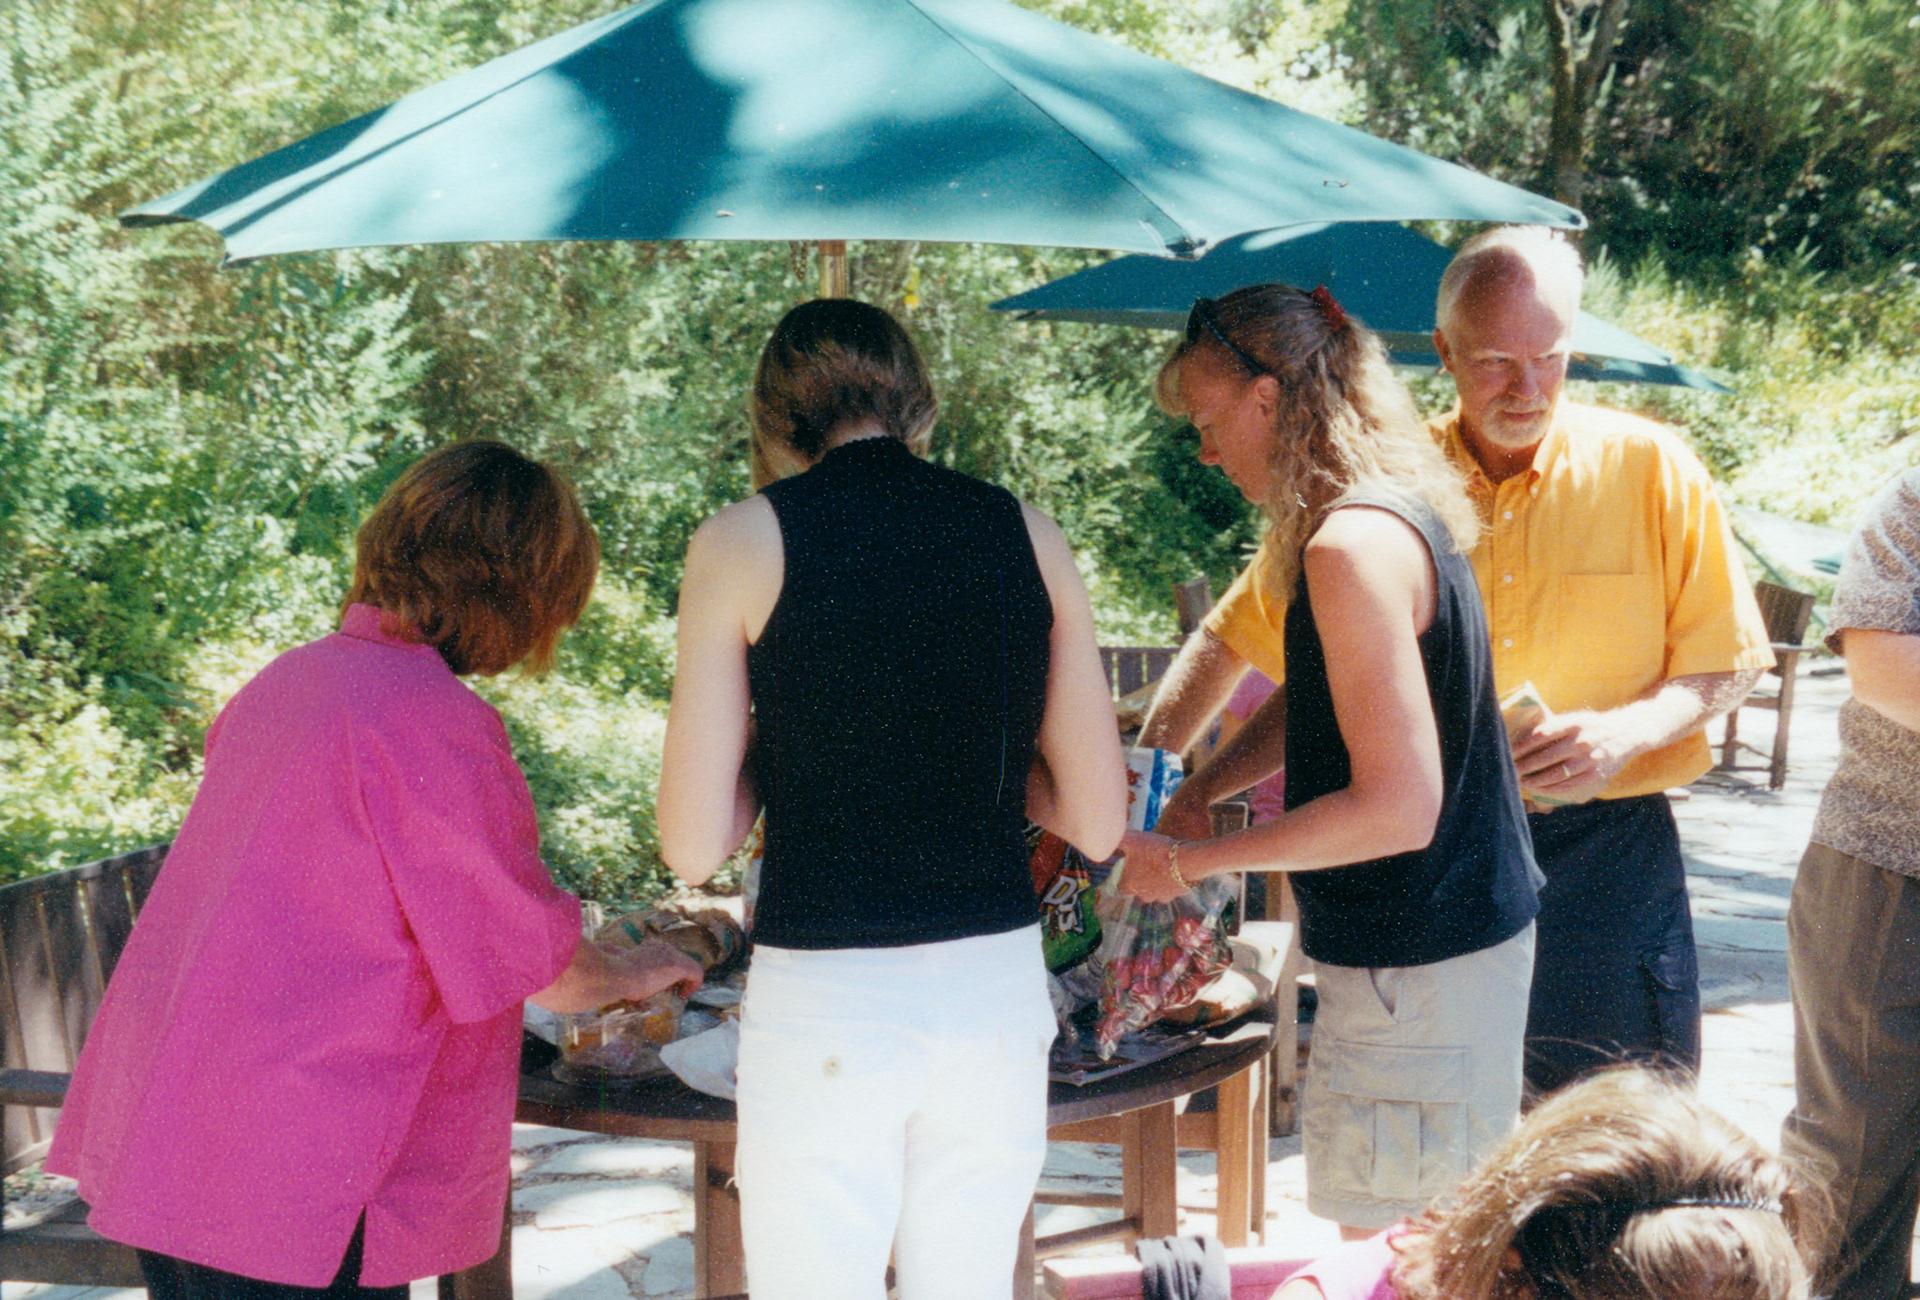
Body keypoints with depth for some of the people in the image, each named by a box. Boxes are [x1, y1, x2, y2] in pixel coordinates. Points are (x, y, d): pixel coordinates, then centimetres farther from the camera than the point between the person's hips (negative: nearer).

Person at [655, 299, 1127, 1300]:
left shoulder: (743, 542, -4)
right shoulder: (1028, 537, 5)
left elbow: (694, 847, -5)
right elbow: (1097, 824, 5)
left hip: (824, 1001, -4)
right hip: (999, 987, 4)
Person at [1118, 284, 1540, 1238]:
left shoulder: (1354, 545, -21)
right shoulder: (1400, 515, 10)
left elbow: (1397, 808, -25)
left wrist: (1192, 861, -16)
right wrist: (1198, 791, 11)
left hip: (1417, 971, -10)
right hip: (1470, 934, 10)